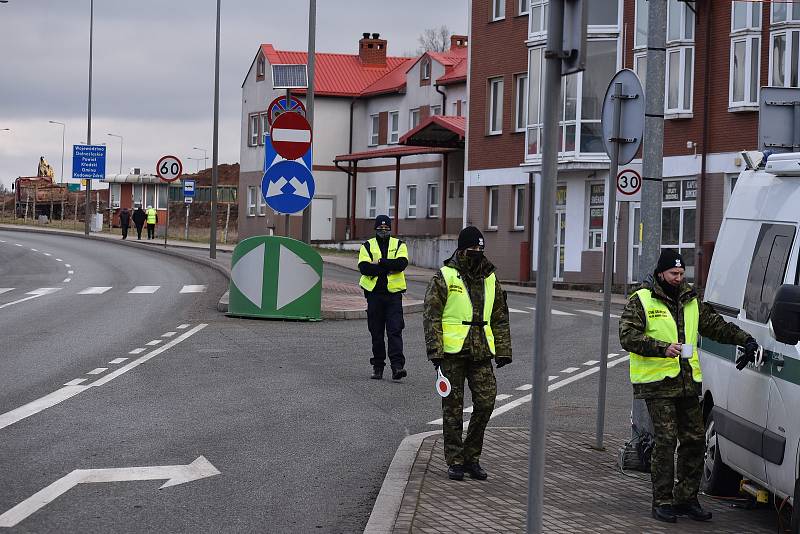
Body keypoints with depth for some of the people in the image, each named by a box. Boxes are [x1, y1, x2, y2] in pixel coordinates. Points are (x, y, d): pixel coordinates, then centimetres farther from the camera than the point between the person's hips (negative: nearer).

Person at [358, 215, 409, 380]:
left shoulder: (399, 245, 8)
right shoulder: (367, 246, 8)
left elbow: (402, 263, -11)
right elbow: (364, 268, -9)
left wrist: (380, 263, -14)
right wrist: (389, 267, -13)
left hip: (394, 293, -1)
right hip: (374, 293, 1)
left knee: (395, 330, -9)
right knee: (376, 332, 6)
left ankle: (397, 366, -15)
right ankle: (378, 366, 15)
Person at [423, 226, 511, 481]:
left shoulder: (490, 279, 12)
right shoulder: (445, 277, -3)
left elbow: (500, 319, 18)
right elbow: (431, 316, -6)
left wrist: (503, 351, 12)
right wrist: (435, 351, -13)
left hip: (480, 353, 4)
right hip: (452, 353, -4)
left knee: (486, 401, -3)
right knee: (453, 407, 2)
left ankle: (471, 456, 12)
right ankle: (455, 461, 12)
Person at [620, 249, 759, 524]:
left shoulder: (691, 300, 16)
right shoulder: (641, 301, -3)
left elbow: (716, 325, 22)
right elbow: (628, 336, -12)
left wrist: (745, 339, 10)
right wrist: (662, 348, -23)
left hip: (688, 382, 6)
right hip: (657, 383, -6)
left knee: (695, 439, 6)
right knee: (665, 440, -10)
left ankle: (687, 498, 18)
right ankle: (662, 501, -1)